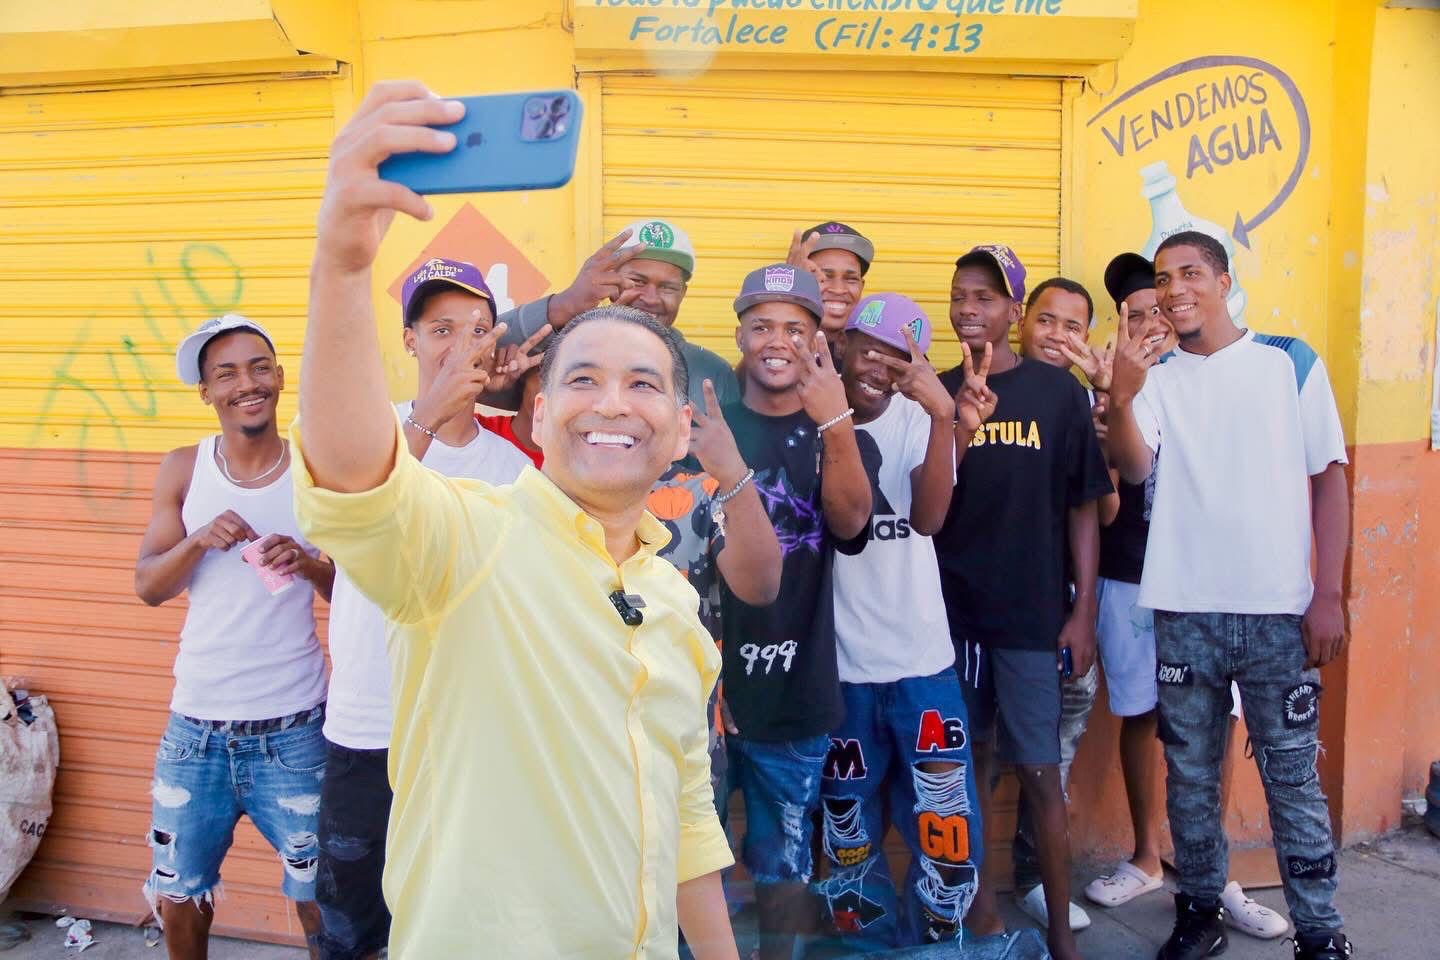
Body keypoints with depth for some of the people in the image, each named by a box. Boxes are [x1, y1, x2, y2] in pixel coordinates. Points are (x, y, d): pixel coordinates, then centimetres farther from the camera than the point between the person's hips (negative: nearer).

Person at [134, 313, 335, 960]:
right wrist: (199, 541, -17)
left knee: (317, 896, 7)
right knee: (175, 896, 17)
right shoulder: (183, 470, 1)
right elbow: (148, 587, 1)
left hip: (295, 727, -2)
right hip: (197, 724, 2)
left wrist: (307, 564, -20)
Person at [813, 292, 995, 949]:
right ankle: (864, 934, 36)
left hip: (920, 656, 1)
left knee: (945, 826, 5)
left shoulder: (921, 418, -3)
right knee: (847, 822, 15)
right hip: (836, 660, 0)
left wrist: (944, 420, -34)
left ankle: (942, 936, 28)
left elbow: (928, 517, -22)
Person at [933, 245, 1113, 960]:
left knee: (1039, 772, 3)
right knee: (970, 760, 13)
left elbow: (1082, 508, 0)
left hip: (1032, 615, -2)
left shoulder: (1058, 392, -1)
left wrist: (1083, 611, -3)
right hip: (952, 612, 2)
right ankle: (980, 900, 30)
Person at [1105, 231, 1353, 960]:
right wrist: (1120, 398, -30)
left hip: (1278, 610, -1)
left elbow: (1330, 477, 2)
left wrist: (1328, 593, -4)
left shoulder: (1292, 362, 1)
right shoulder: (1154, 375, 5)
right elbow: (1133, 470, -10)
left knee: (1292, 776, 6)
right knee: (1190, 773, 12)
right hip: (1183, 612, 2)